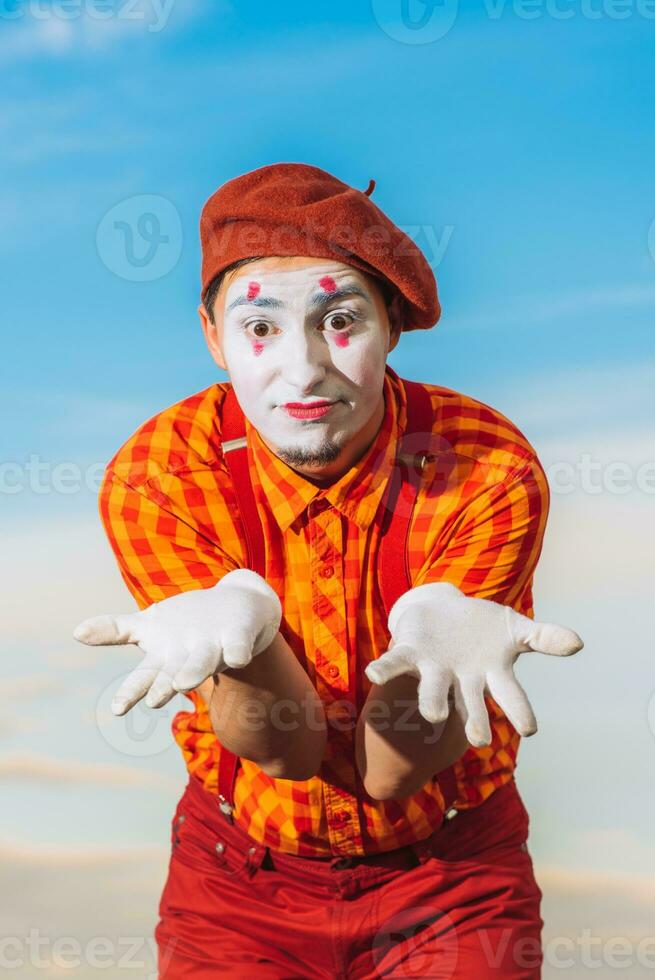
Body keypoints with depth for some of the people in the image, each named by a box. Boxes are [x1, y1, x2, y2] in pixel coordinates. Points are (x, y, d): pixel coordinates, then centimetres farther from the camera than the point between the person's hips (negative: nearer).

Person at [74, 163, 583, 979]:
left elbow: (393, 768, -20)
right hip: (241, 871, 1)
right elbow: (286, 750, -20)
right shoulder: (157, 475, -17)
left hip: (450, 861, 0)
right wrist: (236, 626, -40)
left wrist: (434, 631, -40)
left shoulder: (488, 466, -20)